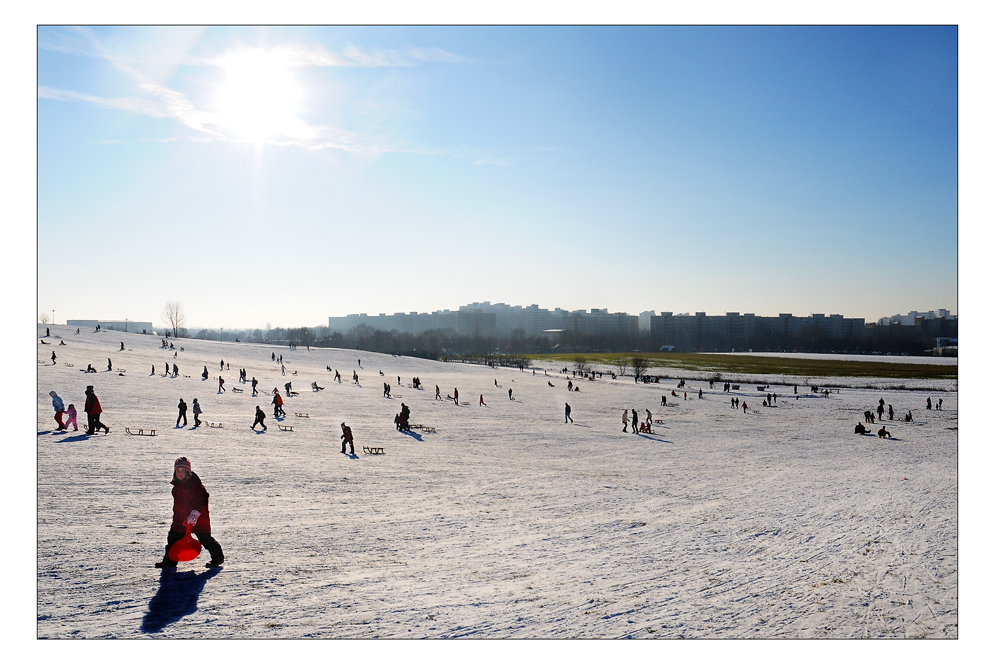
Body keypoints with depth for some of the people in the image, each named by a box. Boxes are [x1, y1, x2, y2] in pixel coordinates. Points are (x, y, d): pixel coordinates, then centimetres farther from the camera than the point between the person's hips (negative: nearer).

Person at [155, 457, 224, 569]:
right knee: (173, 538, 14)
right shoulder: (177, 484, 9)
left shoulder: (194, 483, -18)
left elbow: (201, 500, -25)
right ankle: (169, 560, 33)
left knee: (205, 539, -2)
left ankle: (218, 558, 12)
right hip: (180, 519, 8)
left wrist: (195, 513, -34)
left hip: (198, 519, -8)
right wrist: (177, 516, 26)